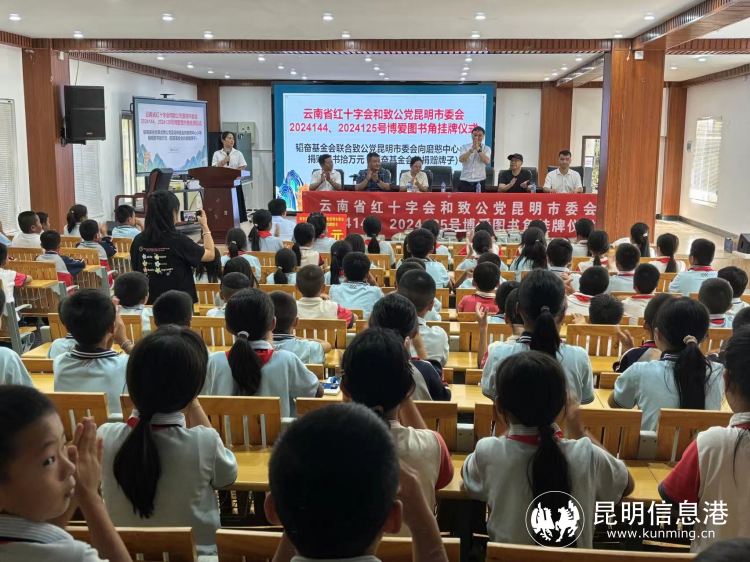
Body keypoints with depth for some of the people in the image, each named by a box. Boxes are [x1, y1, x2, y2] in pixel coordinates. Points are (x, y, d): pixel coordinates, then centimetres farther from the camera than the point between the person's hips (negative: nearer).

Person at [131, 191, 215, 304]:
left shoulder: (138, 240, -5)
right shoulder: (179, 241, -17)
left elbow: (136, 269, 9)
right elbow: (211, 255, -3)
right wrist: (205, 226, 9)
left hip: (150, 303, 4)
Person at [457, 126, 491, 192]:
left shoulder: (487, 149, 4)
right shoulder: (464, 147, 4)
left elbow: (487, 162, -13)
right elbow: (461, 160, -13)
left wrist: (478, 149, -17)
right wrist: (472, 149, -19)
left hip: (480, 183, 0)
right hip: (465, 182, 0)